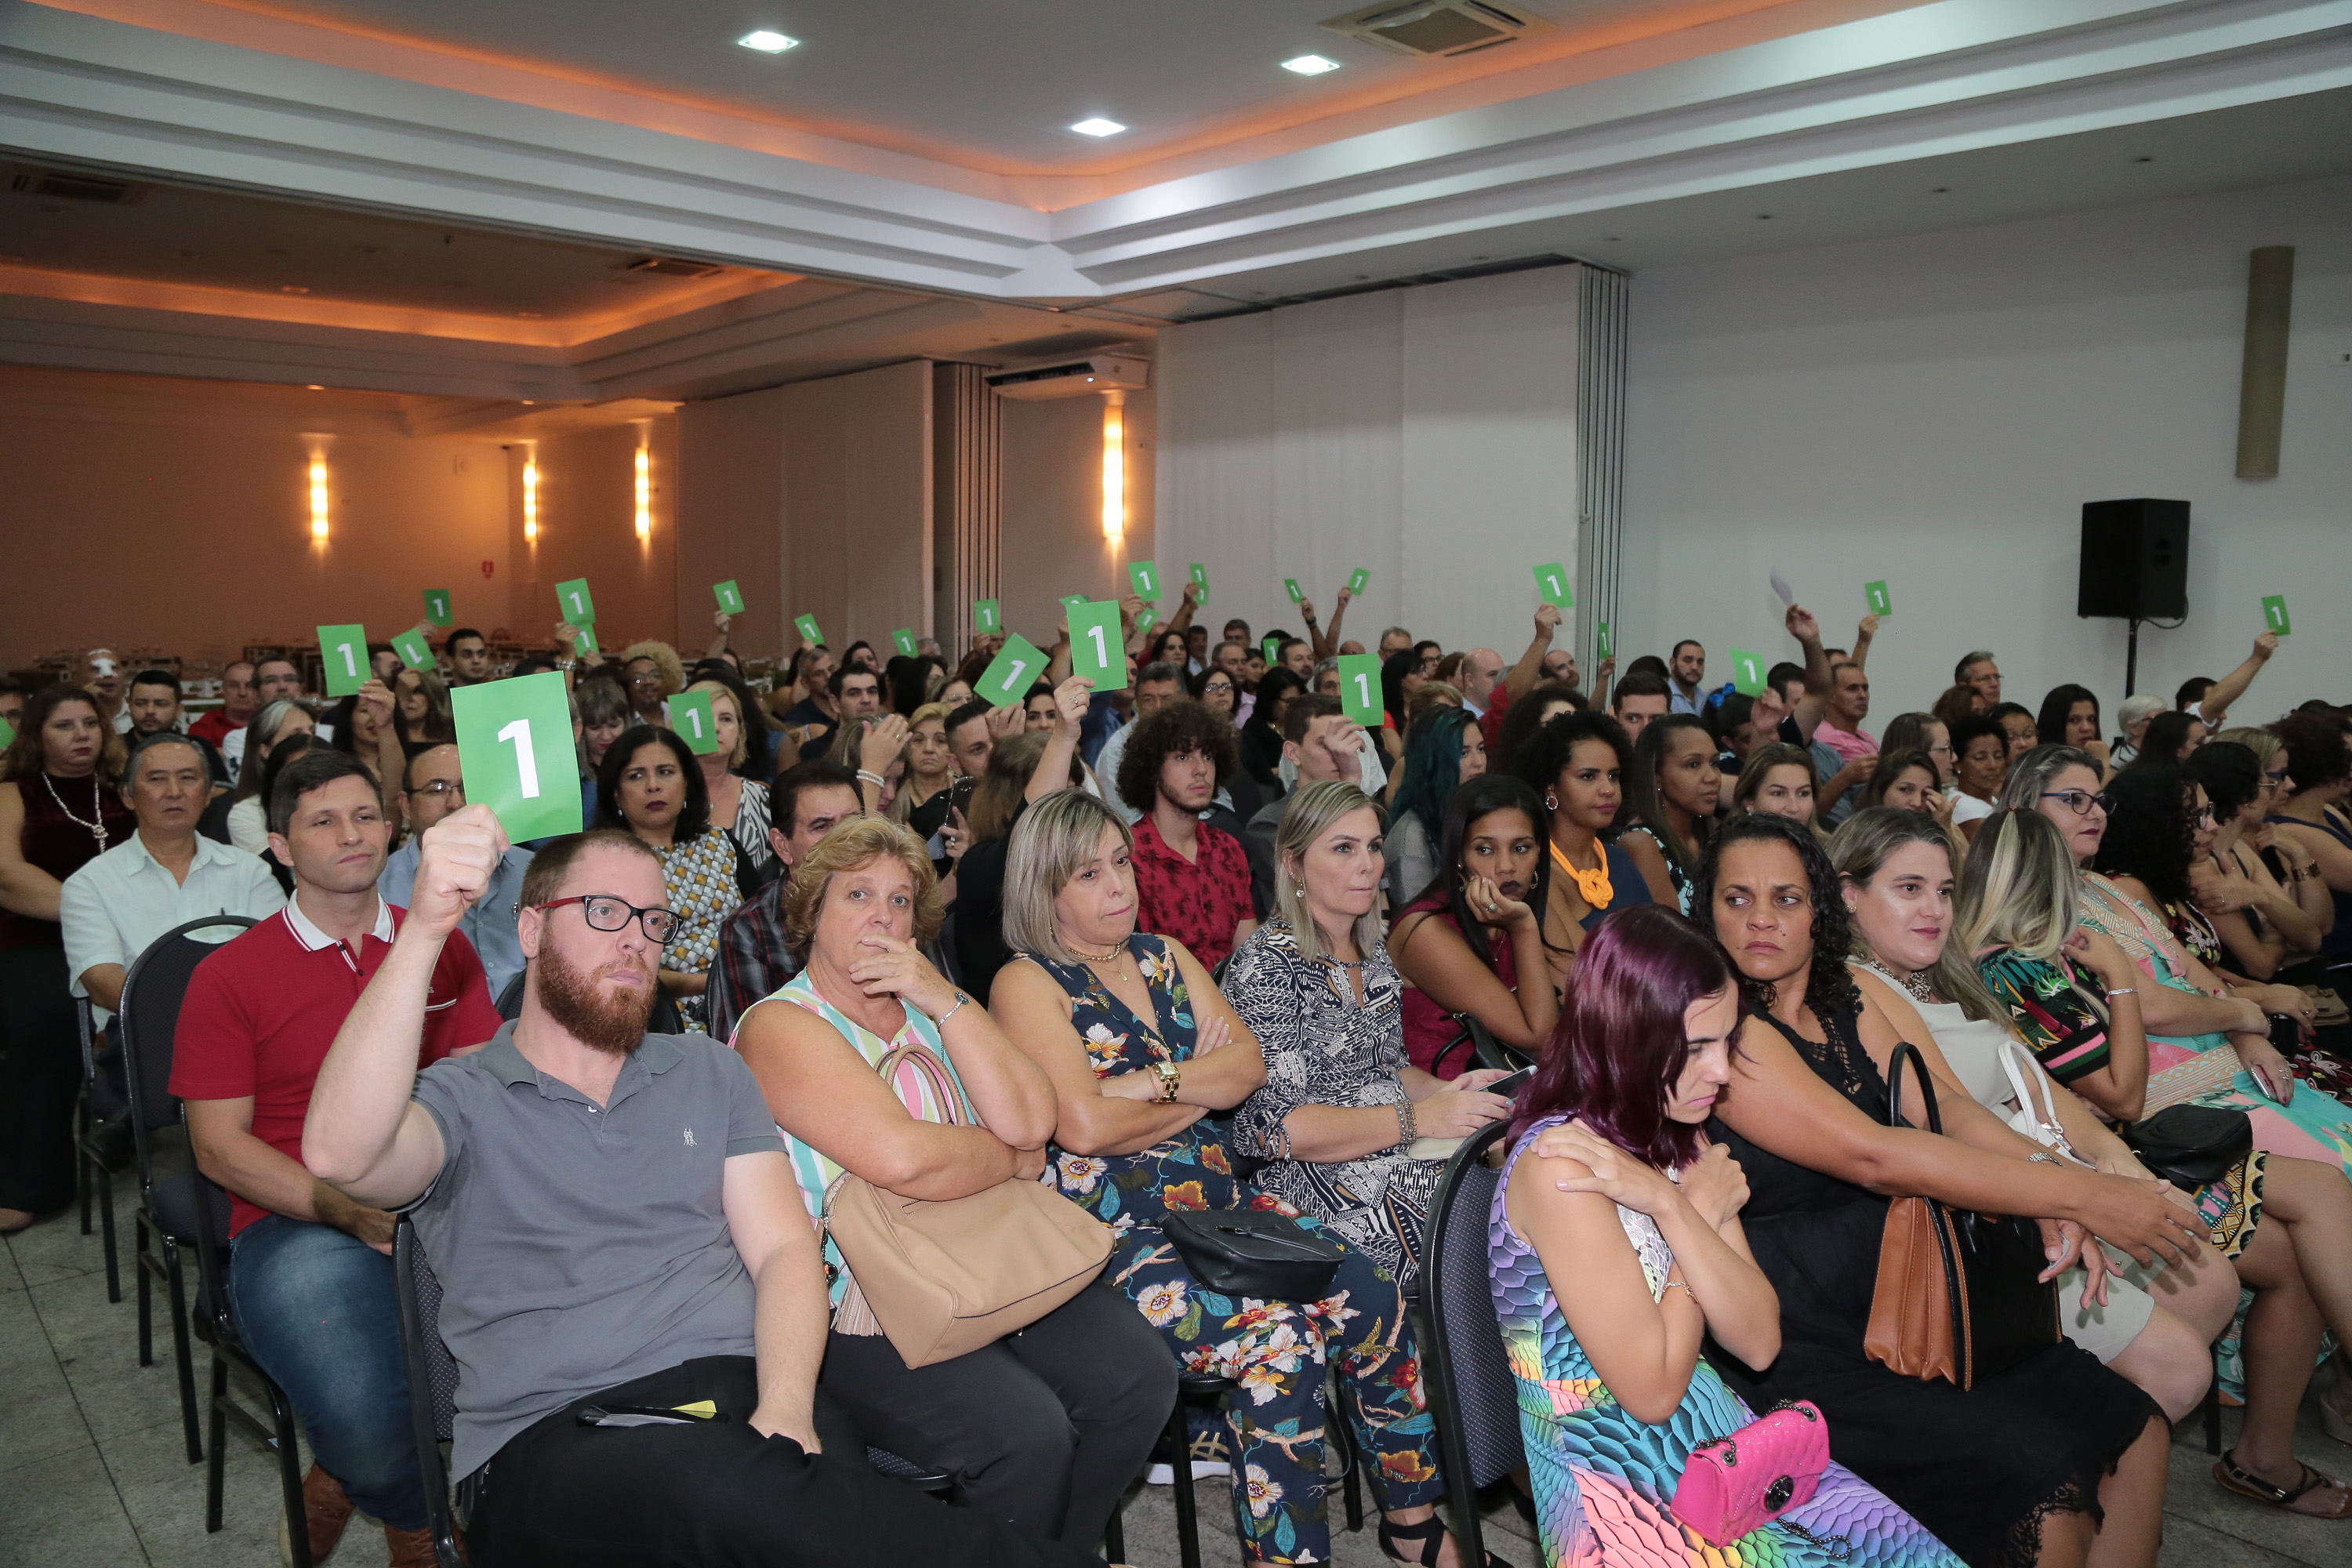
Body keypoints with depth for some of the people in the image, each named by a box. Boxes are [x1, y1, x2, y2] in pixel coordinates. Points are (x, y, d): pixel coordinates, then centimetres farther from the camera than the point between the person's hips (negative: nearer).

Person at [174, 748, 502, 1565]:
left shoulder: (442, 949, 15)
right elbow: (219, 1144, 2)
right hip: (295, 1221, -3)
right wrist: (349, 1210, -13)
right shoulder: (228, 975, 7)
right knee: (370, 1423, -30)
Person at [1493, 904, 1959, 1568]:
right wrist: (1702, 1211, -11)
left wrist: (1671, 1206, -20)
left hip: (1720, 1441, 7)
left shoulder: (1679, 1140, 4)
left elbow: (1760, 1342, -4)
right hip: (1626, 1502, -7)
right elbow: (1652, 1391, -19)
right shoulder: (1560, 1168, -23)